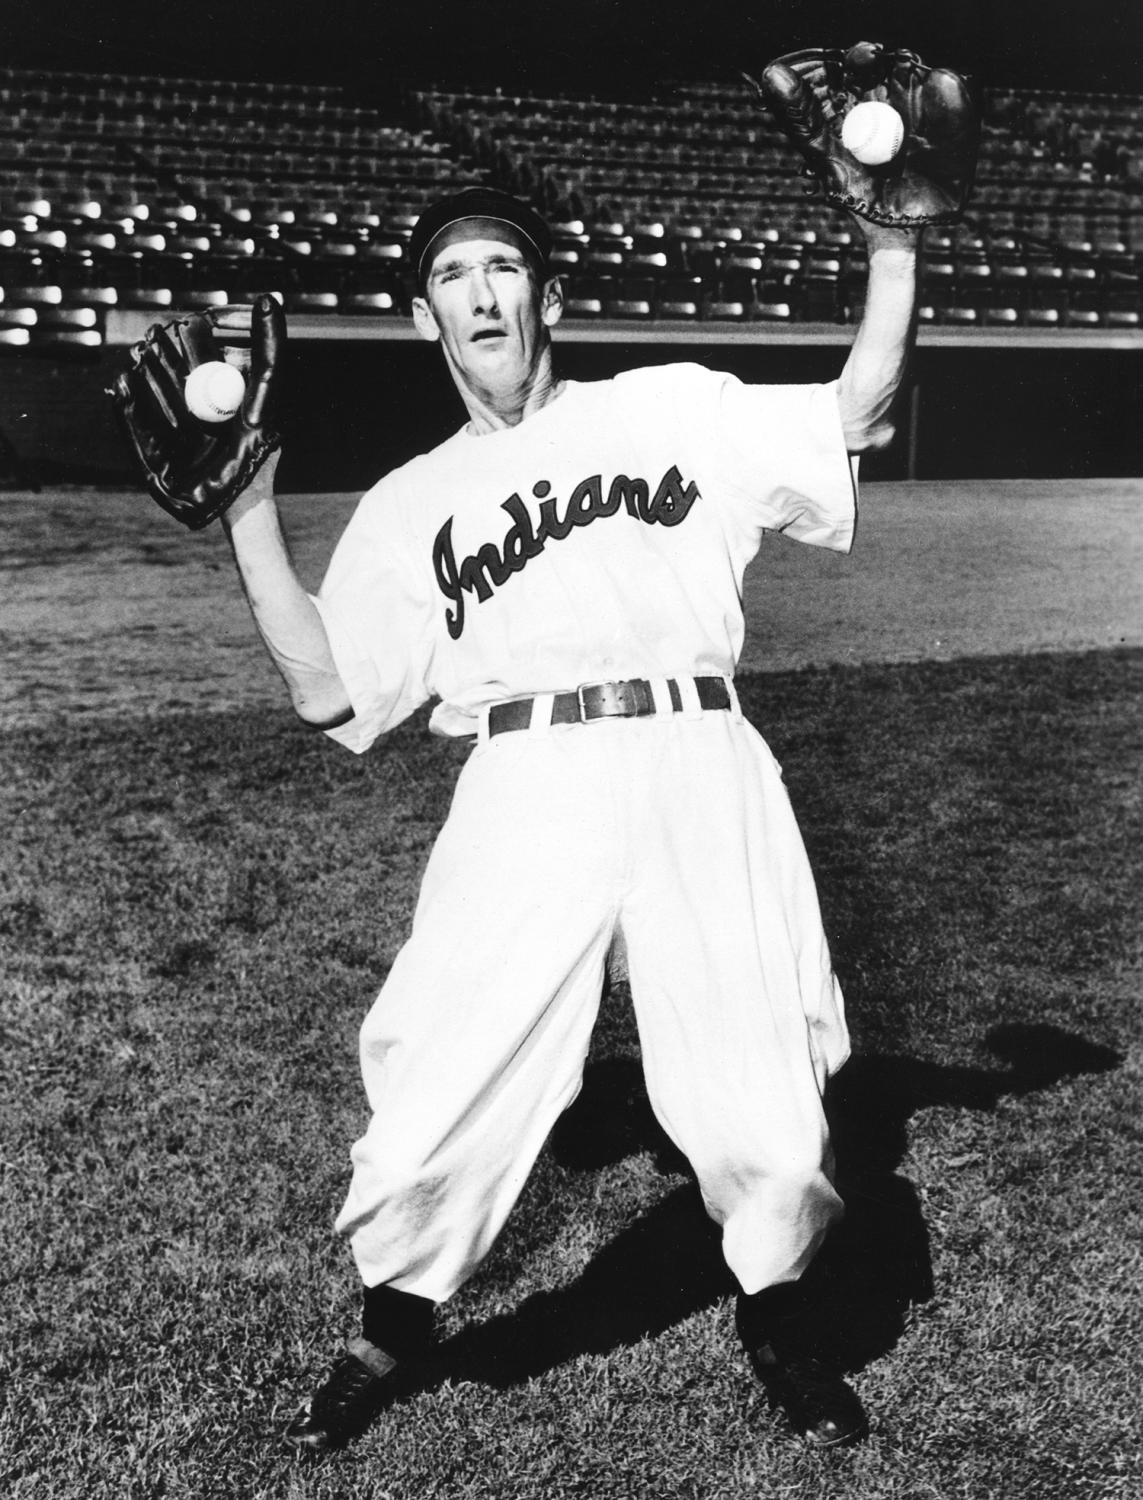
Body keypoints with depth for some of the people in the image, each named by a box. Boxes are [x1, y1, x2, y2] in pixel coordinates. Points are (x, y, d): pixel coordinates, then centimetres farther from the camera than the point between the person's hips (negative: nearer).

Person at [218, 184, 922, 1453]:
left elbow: (853, 421, 9)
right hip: (525, 790, 1)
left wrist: (894, 245, 1)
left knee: (764, 1099, -1)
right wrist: (250, 518, 8)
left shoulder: (672, 409, 16)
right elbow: (328, 693, 11)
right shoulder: (411, 503, 19)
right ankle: (393, 1329, 25)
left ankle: (774, 1324, 29)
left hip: (700, 774, 0)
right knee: (443, 1076, -4)